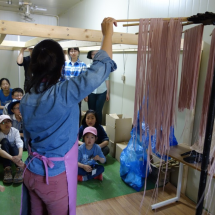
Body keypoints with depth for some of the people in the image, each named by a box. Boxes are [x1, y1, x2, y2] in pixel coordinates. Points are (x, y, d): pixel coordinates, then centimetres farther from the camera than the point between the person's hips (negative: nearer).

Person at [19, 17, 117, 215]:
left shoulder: (26, 100, -4)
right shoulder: (63, 94, -26)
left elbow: (29, 138, 8)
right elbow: (102, 66, -22)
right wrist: (108, 32, -9)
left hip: (32, 172, 6)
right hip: (55, 177, -6)